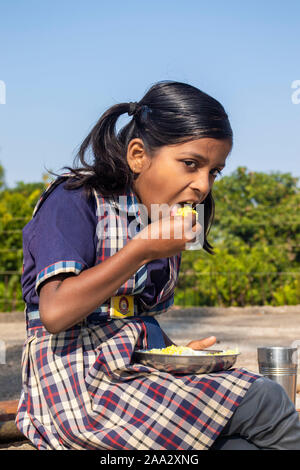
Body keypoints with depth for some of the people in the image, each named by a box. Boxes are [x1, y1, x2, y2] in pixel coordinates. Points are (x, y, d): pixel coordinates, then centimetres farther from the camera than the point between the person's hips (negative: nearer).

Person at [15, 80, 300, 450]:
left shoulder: (159, 223, 15)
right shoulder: (75, 201, -8)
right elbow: (55, 312, -22)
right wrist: (143, 250, -18)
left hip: (138, 374, 8)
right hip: (80, 386, -8)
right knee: (264, 402, -19)